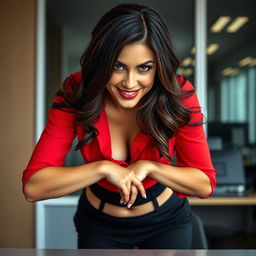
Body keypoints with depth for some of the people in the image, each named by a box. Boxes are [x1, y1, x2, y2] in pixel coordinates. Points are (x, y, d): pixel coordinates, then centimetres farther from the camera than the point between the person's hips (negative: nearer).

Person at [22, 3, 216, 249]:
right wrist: (103, 168, -37)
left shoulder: (179, 95, -25)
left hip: (166, 221, 0)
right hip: (98, 224, 1)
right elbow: (32, 186, -27)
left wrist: (148, 167, -32)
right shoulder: (76, 94, -25)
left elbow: (205, 184, -18)